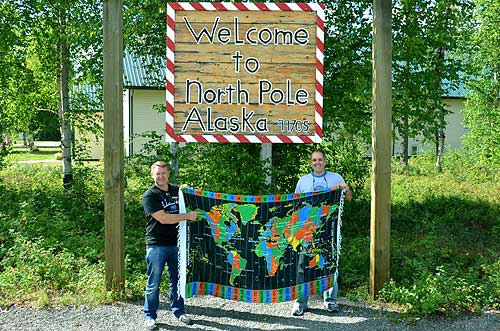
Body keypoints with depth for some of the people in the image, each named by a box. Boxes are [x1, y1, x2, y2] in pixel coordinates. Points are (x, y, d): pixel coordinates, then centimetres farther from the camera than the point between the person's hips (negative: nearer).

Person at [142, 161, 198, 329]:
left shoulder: (176, 190, 9)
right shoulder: (150, 195, -7)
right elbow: (163, 219, -17)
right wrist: (187, 216, -14)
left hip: (176, 243, 5)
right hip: (156, 245, -5)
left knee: (177, 280, 14)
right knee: (153, 283, 3)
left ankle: (178, 311, 28)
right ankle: (150, 317, 15)